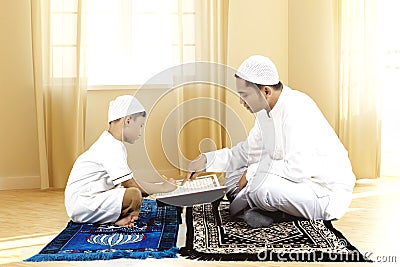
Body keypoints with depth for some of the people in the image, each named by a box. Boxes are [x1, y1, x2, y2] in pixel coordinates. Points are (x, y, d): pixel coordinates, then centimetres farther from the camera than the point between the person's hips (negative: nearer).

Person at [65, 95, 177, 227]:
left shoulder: (112, 144, 16)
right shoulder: (111, 148, -19)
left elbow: (129, 181, 18)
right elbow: (130, 184, -22)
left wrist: (159, 186, 10)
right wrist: (162, 187, -9)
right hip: (81, 206, -11)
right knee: (134, 195, -28)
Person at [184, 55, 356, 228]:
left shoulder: (296, 109, -25)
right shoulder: (265, 110, 4)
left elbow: (299, 168, -32)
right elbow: (248, 152, 14)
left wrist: (253, 172, -20)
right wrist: (206, 160, 4)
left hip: (328, 193, -9)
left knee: (261, 186, -33)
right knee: (233, 177, 5)